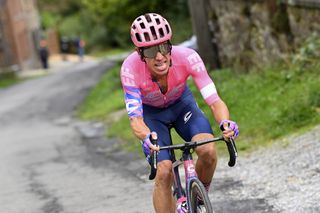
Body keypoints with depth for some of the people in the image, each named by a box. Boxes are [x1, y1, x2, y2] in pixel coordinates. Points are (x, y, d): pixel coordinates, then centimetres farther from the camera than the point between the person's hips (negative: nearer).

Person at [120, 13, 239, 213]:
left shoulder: (187, 57, -34)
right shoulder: (130, 68, -34)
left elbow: (215, 101, -34)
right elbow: (135, 118, -37)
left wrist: (225, 122, -55)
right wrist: (147, 138, -59)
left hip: (181, 103, 1)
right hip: (151, 112, -1)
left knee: (208, 150, -26)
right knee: (164, 173, -19)